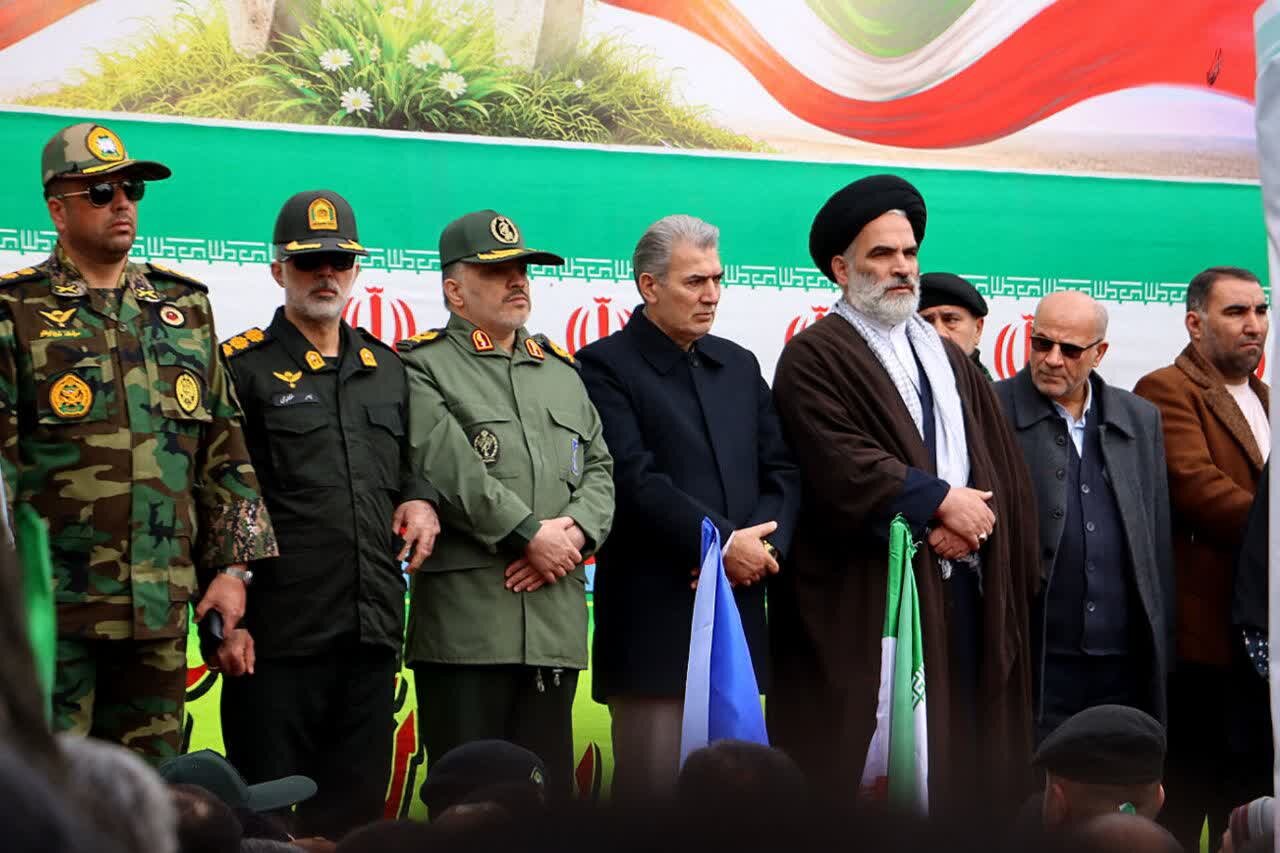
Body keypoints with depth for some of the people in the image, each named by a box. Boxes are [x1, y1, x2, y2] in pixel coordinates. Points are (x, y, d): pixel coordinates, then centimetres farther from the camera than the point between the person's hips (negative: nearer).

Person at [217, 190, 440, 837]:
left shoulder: (386, 367, 16)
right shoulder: (242, 366, -1)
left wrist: (418, 497, 5)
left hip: (373, 635, 5)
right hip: (277, 634, -5)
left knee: (356, 810, 10)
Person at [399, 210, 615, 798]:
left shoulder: (560, 369, 21)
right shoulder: (424, 367, 1)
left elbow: (599, 466, 15)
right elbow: (449, 469, -13)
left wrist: (575, 531, -4)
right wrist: (531, 534, -14)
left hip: (556, 618, 6)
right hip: (465, 621, -5)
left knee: (550, 793, 7)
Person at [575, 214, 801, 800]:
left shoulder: (739, 365, 17)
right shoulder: (606, 366, -3)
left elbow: (780, 469, 13)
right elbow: (635, 480, -13)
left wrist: (767, 544, -6)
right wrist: (722, 543, -14)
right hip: (654, 617, -6)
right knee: (653, 786, -4)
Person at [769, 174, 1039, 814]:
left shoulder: (949, 358, 20)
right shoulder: (813, 358, -3)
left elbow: (1003, 465, 13)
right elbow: (840, 465, -16)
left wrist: (974, 520, -7)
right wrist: (939, 502, -13)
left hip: (963, 586, 6)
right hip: (866, 594, -6)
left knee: (960, 754, 5)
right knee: (873, 771, -7)